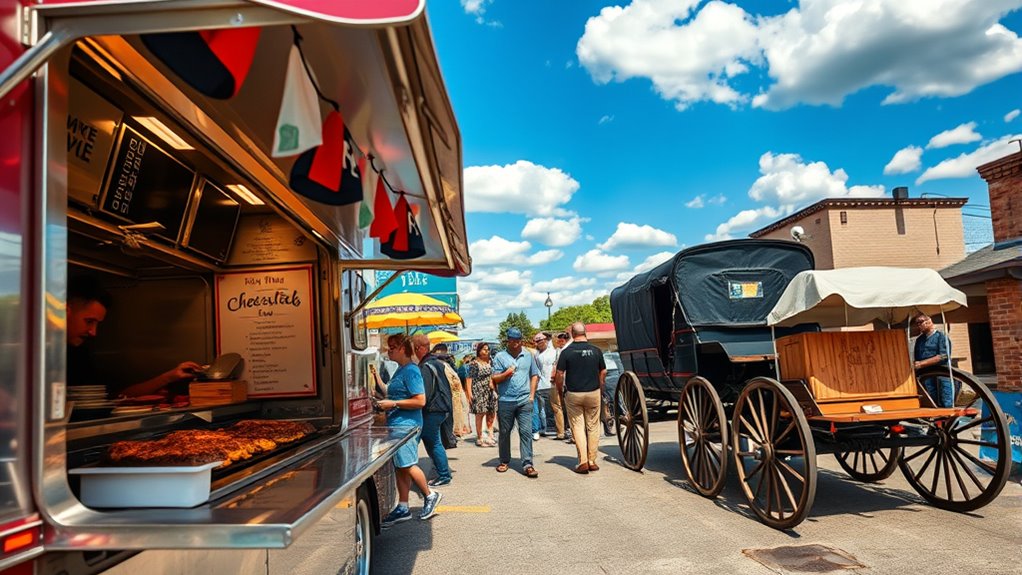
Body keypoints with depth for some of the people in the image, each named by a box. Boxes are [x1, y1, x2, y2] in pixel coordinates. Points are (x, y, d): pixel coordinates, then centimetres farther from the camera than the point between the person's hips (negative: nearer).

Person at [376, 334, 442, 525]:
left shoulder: (410, 370, -15)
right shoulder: (400, 370, 15)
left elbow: (420, 401, -21)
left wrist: (393, 404, -18)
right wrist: (385, 403, 13)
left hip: (406, 425, -10)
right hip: (397, 424, 10)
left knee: (407, 465, -5)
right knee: (399, 467, 11)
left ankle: (430, 495, 15)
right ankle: (402, 508, 18)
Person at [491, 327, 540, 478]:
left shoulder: (528, 356, 10)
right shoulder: (500, 357, 2)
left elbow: (535, 375, 14)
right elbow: (495, 379, 1)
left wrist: (532, 395, 5)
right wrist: (506, 373, -17)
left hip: (524, 400, 1)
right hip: (505, 401, -1)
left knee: (526, 432, -4)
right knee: (504, 432, 9)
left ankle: (527, 465, -1)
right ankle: (505, 461, 25)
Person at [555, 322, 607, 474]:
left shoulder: (566, 352, -8)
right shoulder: (596, 351, -2)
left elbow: (559, 374, -8)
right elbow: (603, 372, 3)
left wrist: (560, 391, 6)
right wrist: (601, 389, 16)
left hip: (573, 394, -1)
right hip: (593, 393, 1)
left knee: (577, 426, 5)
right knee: (593, 427, 10)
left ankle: (583, 462, -2)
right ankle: (592, 461, 14)